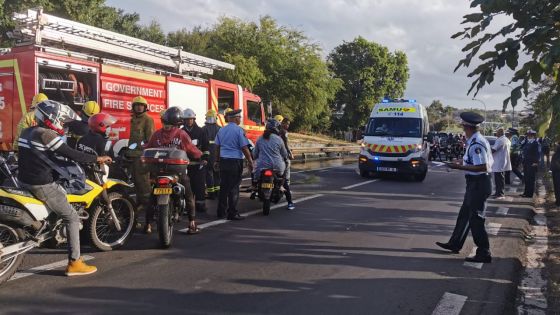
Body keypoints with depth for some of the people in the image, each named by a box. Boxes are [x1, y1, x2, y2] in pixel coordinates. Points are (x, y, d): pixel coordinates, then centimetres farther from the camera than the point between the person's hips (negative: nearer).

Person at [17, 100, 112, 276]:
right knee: (72, 218, -2)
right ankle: (74, 263, -2)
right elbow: (71, 154, -20)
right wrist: (97, 159, -11)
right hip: (42, 185, -9)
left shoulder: (27, 132, 11)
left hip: (25, 180, 9)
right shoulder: (45, 134, -17)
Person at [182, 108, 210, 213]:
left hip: (199, 162, -1)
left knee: (200, 185, -1)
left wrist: (205, 158, -1)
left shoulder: (200, 131, 7)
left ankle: (200, 204, 6)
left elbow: (206, 146, 6)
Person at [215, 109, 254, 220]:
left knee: (223, 186, 11)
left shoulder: (221, 130, 10)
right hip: (235, 161, -6)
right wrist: (250, 161, -4)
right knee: (234, 188, -2)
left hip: (223, 161, 6)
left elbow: (217, 147, 15)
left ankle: (221, 212, 16)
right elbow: (244, 148, -12)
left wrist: (217, 161, 24)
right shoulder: (239, 130, -9)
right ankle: (232, 213, 0)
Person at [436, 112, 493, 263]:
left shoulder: (476, 143, -22)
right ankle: (455, 244, 32)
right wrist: (464, 162, 14)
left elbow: (483, 167, -26)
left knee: (476, 219, -1)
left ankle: (484, 253, 8)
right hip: (476, 183, 10)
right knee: (464, 214, 19)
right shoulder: (480, 140, 8)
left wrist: (460, 167, -23)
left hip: (478, 183, -10)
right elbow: (488, 163, 14)